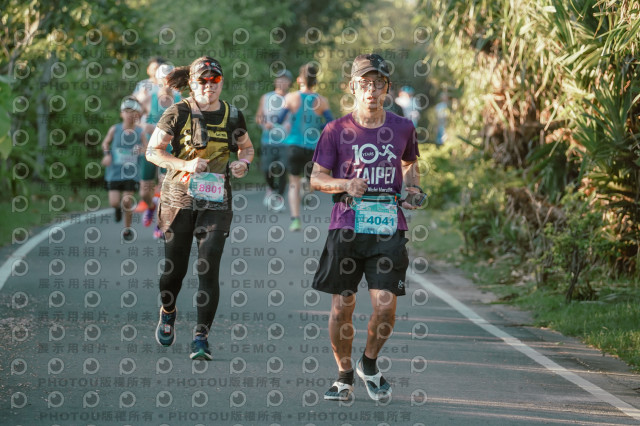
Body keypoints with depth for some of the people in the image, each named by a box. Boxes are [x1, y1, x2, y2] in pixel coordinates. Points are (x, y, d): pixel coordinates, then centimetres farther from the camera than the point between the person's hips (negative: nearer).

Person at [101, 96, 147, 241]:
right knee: (114, 202, -7)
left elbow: (146, 148, 3)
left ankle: (127, 229, 17)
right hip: (114, 171, 1)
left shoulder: (139, 132, -6)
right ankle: (119, 207, 33)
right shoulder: (114, 129, -5)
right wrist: (107, 154, -6)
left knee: (127, 201, -6)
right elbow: (106, 142, 11)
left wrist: (141, 150, -19)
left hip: (131, 172, 0)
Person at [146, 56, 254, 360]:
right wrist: (185, 164, -17)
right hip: (179, 197, -1)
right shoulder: (178, 114, -4)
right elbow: (152, 151, -3)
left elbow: (246, 147, 20)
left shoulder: (232, 116, 5)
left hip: (216, 201, 1)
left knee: (209, 268, -9)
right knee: (175, 265, 8)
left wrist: (243, 162, -4)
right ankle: (168, 313, 40)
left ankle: (201, 337, -5)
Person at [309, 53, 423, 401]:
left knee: (385, 307, -9)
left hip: (388, 229, 1)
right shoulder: (337, 131, 1)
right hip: (346, 228, -1)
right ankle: (344, 375, 22)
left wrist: (411, 187, 7)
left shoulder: (402, 129, 7)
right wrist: (345, 184, -14)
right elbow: (317, 178, 4)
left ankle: (369, 364, 18)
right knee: (341, 307, 2)